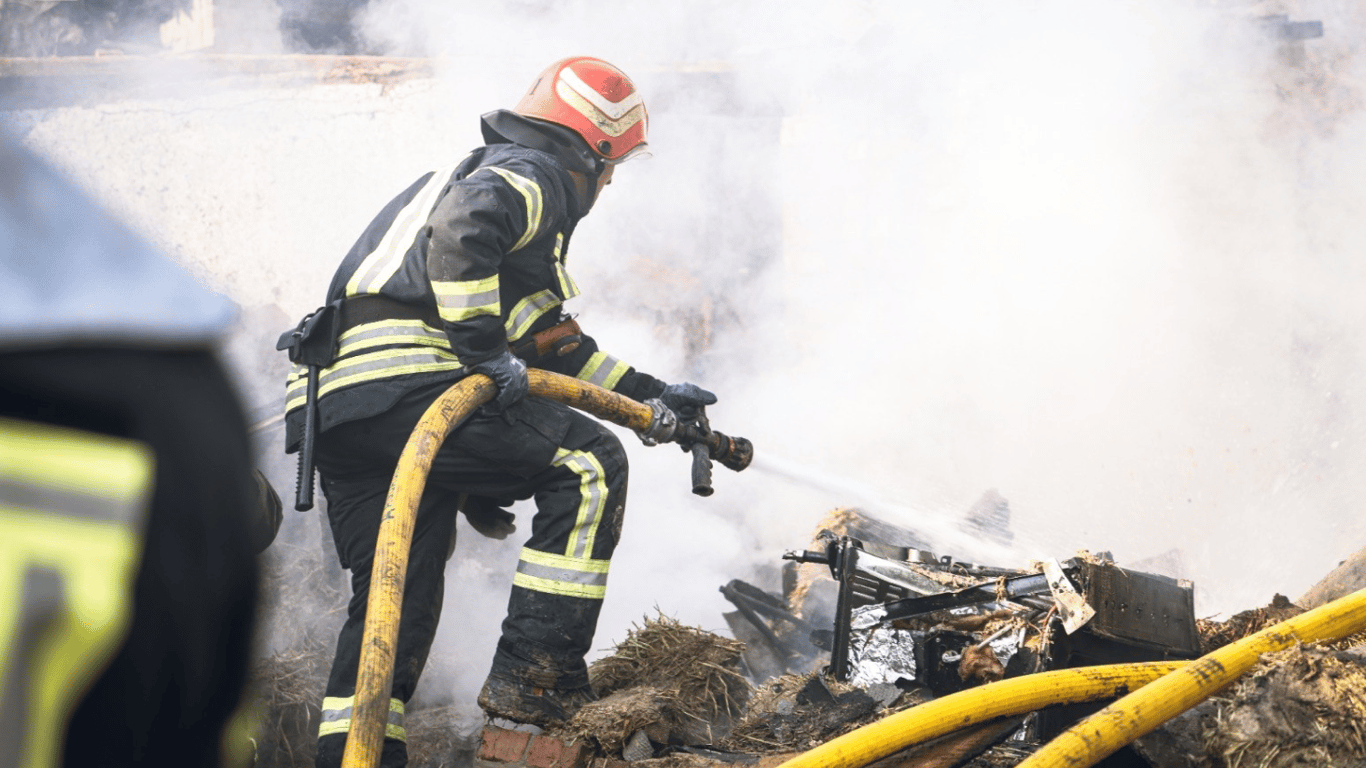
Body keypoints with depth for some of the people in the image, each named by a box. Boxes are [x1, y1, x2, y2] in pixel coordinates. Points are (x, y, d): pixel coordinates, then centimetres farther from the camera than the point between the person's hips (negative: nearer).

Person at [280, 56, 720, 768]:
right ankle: (535, 674, -6)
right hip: (403, 383, -10)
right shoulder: (532, 175, 2)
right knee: (588, 465, -3)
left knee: (393, 595, 15)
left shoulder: (495, 171, 35)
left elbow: (549, 339, 38)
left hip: (333, 407, 10)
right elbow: (460, 230, -23)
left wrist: (649, 395, 37)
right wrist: (485, 346, -20)